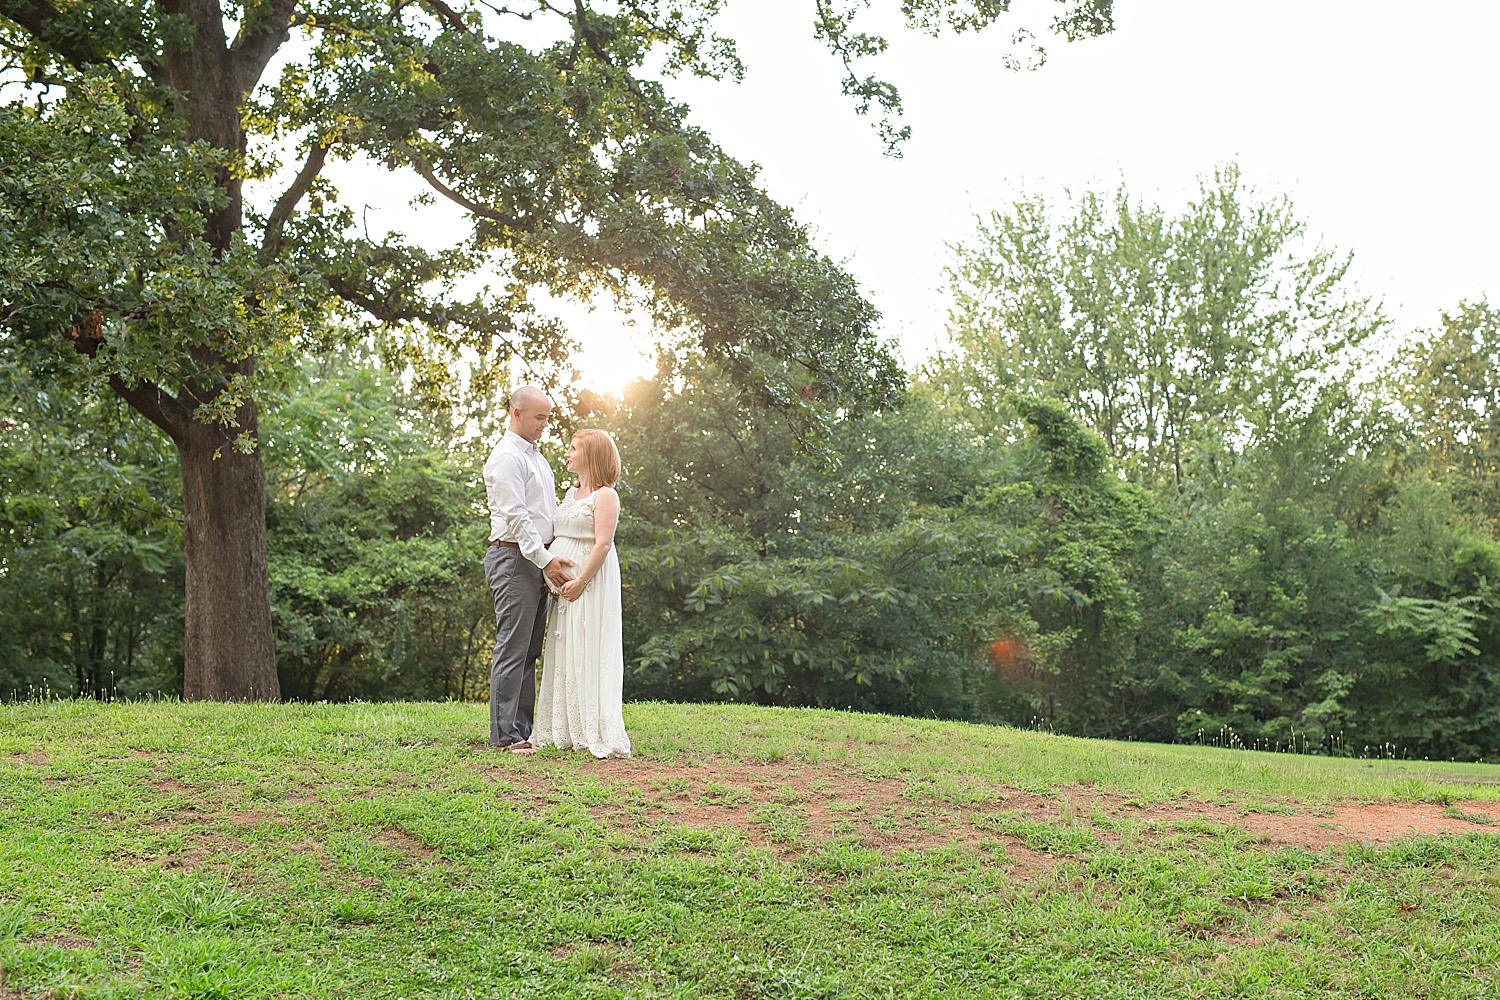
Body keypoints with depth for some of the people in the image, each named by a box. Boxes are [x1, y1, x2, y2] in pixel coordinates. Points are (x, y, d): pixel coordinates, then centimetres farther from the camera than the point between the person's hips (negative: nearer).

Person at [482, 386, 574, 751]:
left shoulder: (536, 457, 21)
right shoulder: (506, 457, -9)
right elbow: (515, 516, -17)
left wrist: (552, 559, 14)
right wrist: (544, 559, -19)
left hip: (539, 561, 9)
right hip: (514, 558, -9)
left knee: (529, 651, 9)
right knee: (512, 649, -8)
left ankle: (522, 727, 14)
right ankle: (505, 734, -6)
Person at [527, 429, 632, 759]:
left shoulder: (605, 495, -8)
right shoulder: (571, 493, 18)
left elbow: (603, 543, -17)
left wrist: (580, 580, -22)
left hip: (591, 581, -9)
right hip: (565, 584, 9)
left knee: (589, 654, -9)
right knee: (563, 656, 9)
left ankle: (597, 734, -5)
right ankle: (565, 732, 16)